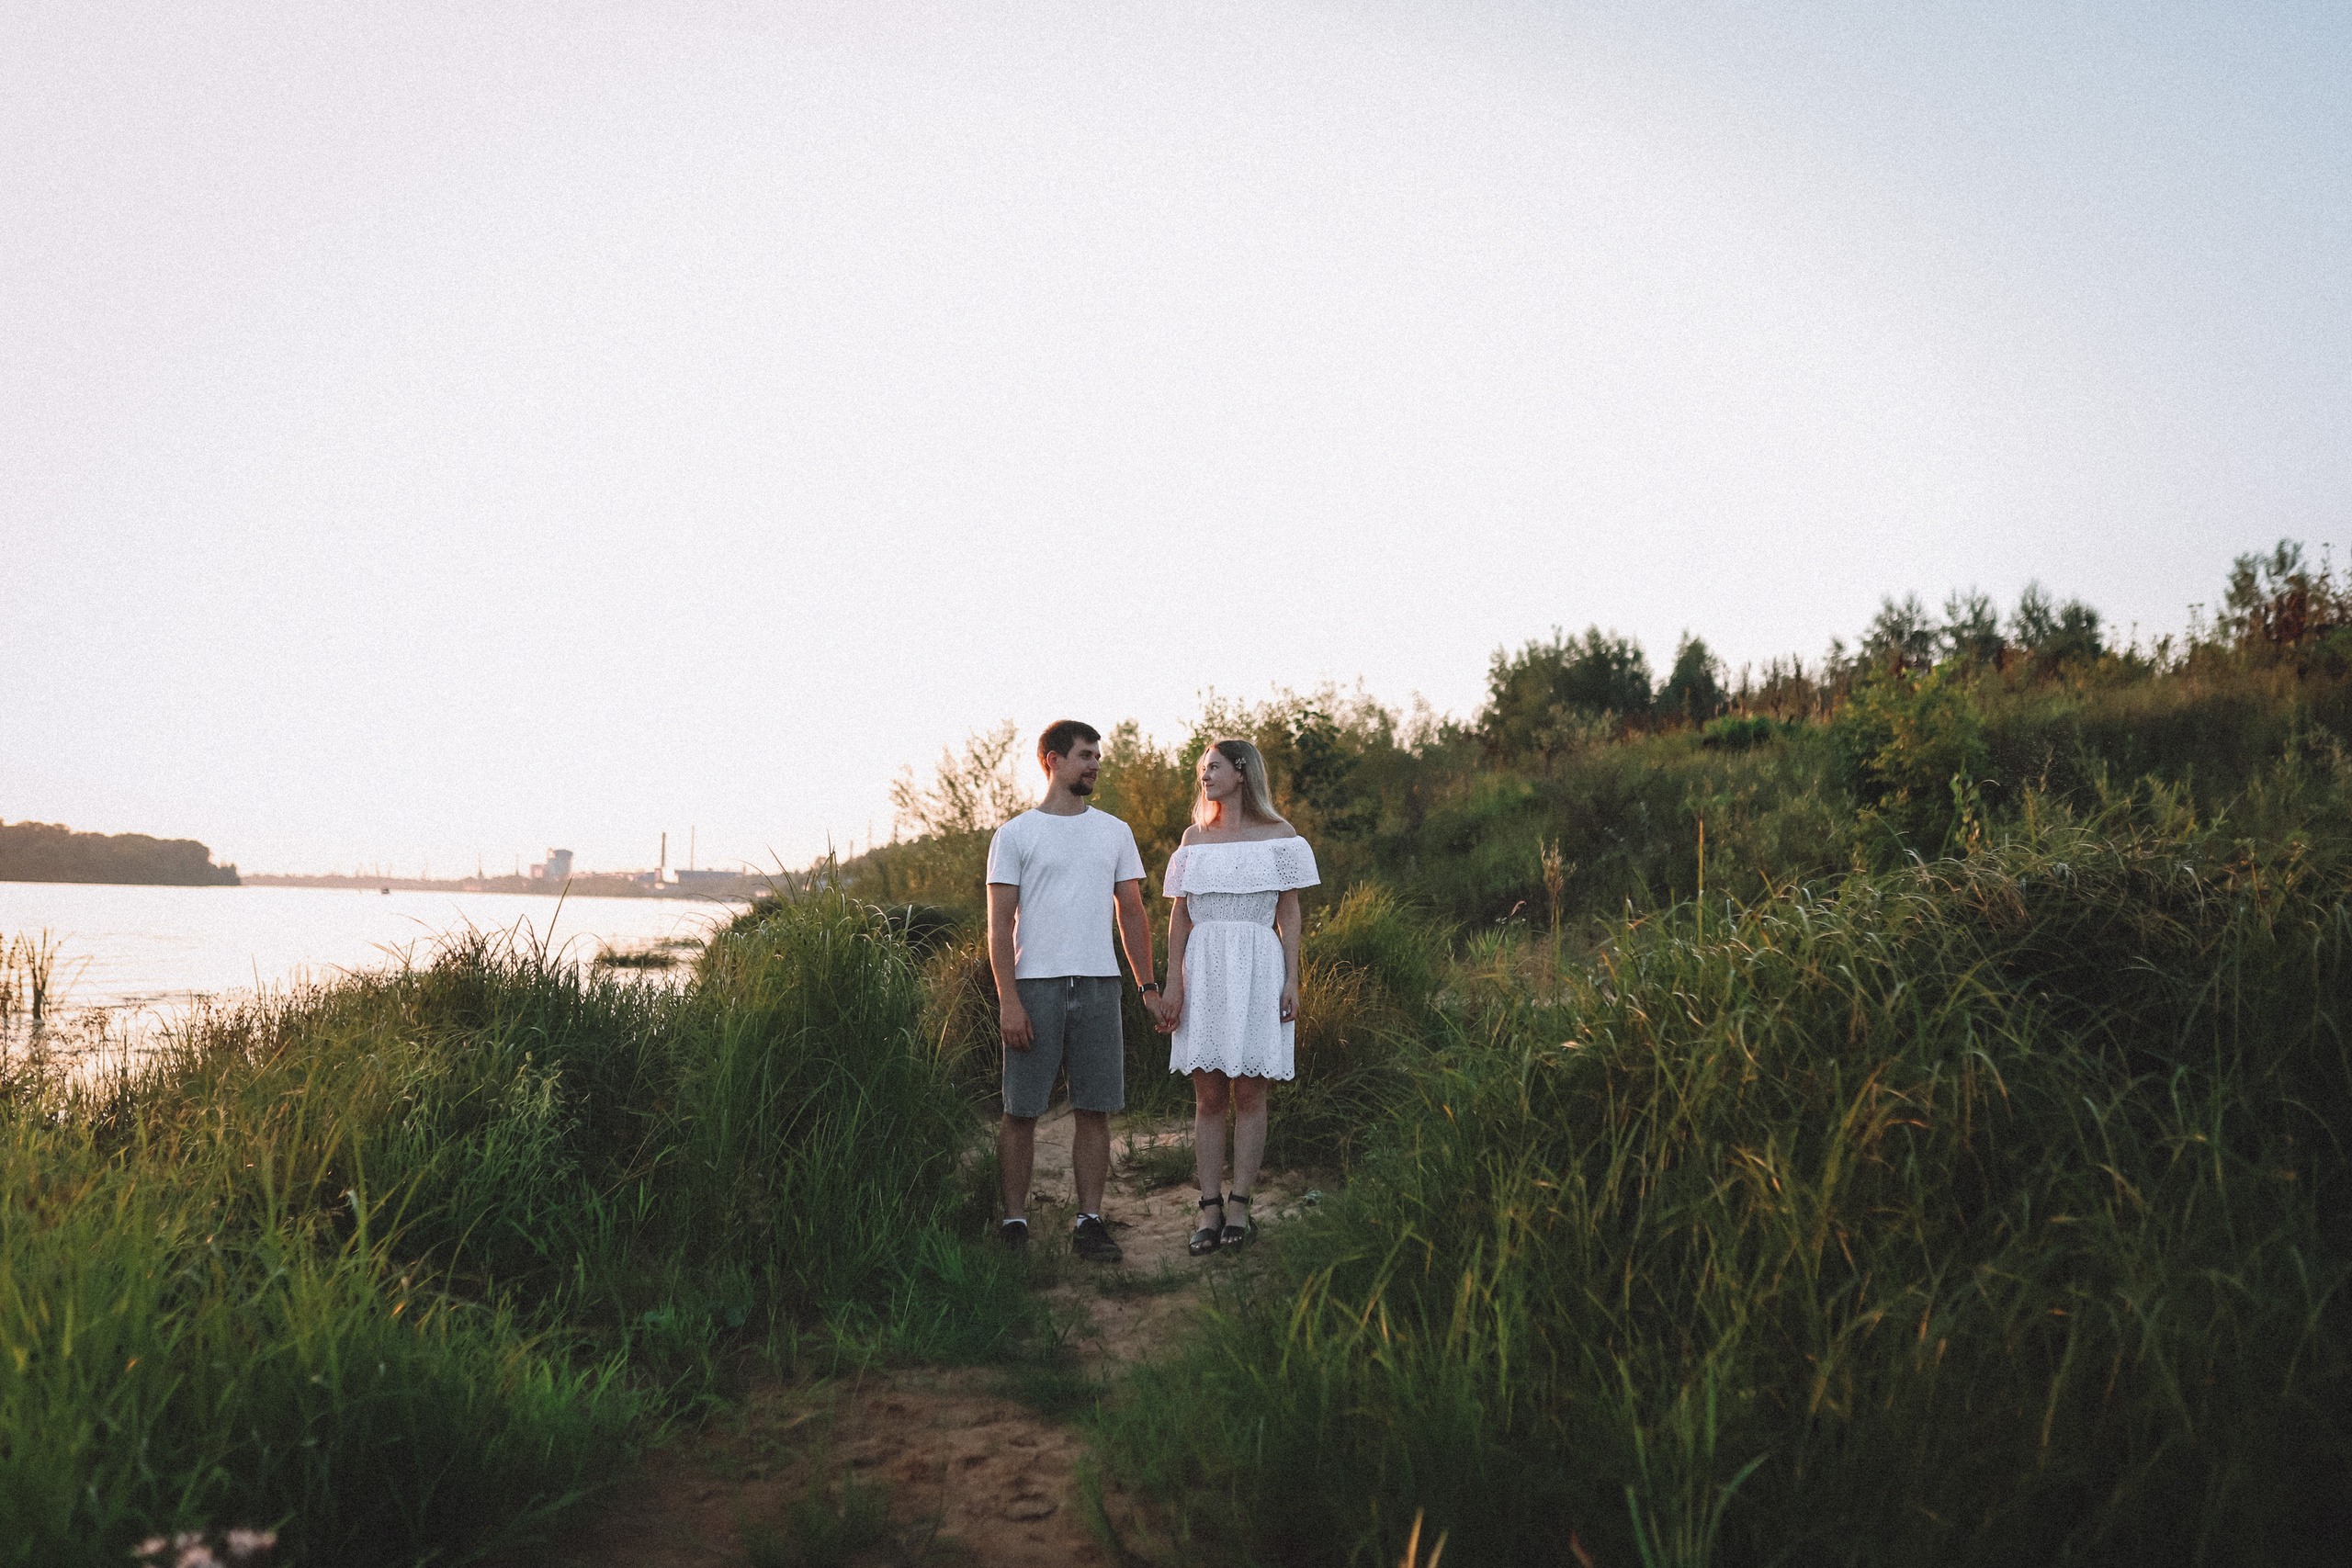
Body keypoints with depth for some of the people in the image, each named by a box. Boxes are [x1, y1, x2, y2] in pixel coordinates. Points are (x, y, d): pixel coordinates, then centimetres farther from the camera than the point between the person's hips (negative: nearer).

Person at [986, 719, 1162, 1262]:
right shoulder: (1015, 834, 1)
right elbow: (1000, 924, -2)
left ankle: (1089, 1221, 11)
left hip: (1099, 985, 3)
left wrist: (1149, 985, 8)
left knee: (1094, 1109, 3)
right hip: (1035, 985, -3)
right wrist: (1008, 999, -11)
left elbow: (1132, 913, 15)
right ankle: (1014, 1222, 11)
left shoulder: (1114, 832, 13)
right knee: (1021, 1111, 1)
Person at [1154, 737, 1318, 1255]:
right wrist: (1172, 982, 1)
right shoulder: (1194, 837, 13)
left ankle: (1239, 1206, 7)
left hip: (1257, 968, -2)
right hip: (1203, 970, 3)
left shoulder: (1278, 835, 5)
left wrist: (1292, 981, -3)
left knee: (1248, 1095, 0)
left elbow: (1289, 912, 4)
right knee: (1208, 1097, 2)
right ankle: (1211, 1211, 5)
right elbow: (1179, 915, 10)